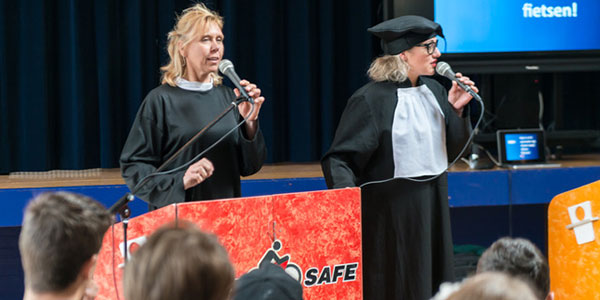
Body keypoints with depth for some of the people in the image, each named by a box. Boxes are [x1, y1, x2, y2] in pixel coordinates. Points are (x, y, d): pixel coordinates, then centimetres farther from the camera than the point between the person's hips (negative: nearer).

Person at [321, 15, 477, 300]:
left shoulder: (433, 90, 6)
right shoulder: (371, 99, -14)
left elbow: (451, 148, 12)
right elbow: (340, 157, -16)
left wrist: (455, 109, -3)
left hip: (433, 207, 7)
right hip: (392, 211, -7)